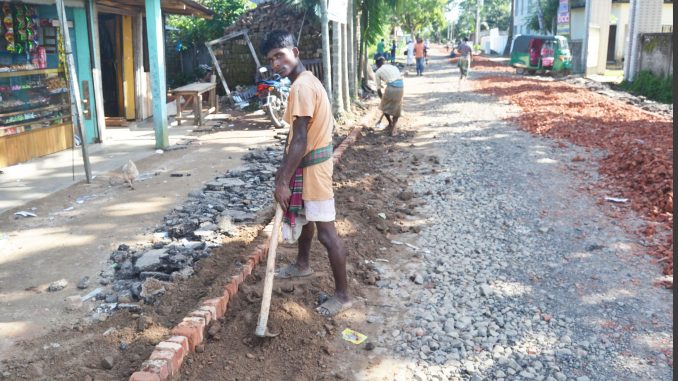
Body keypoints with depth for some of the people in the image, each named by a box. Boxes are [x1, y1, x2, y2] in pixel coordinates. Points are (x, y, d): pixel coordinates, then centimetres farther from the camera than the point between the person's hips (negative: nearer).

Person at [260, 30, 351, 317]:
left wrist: (283, 180, -24)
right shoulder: (304, 81, 9)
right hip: (308, 161, 11)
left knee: (326, 231, -4)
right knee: (304, 216, 27)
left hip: (312, 165, -11)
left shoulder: (301, 87, -24)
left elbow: (300, 140, -27)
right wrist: (283, 168, 16)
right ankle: (302, 265, 49)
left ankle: (342, 295, 4)